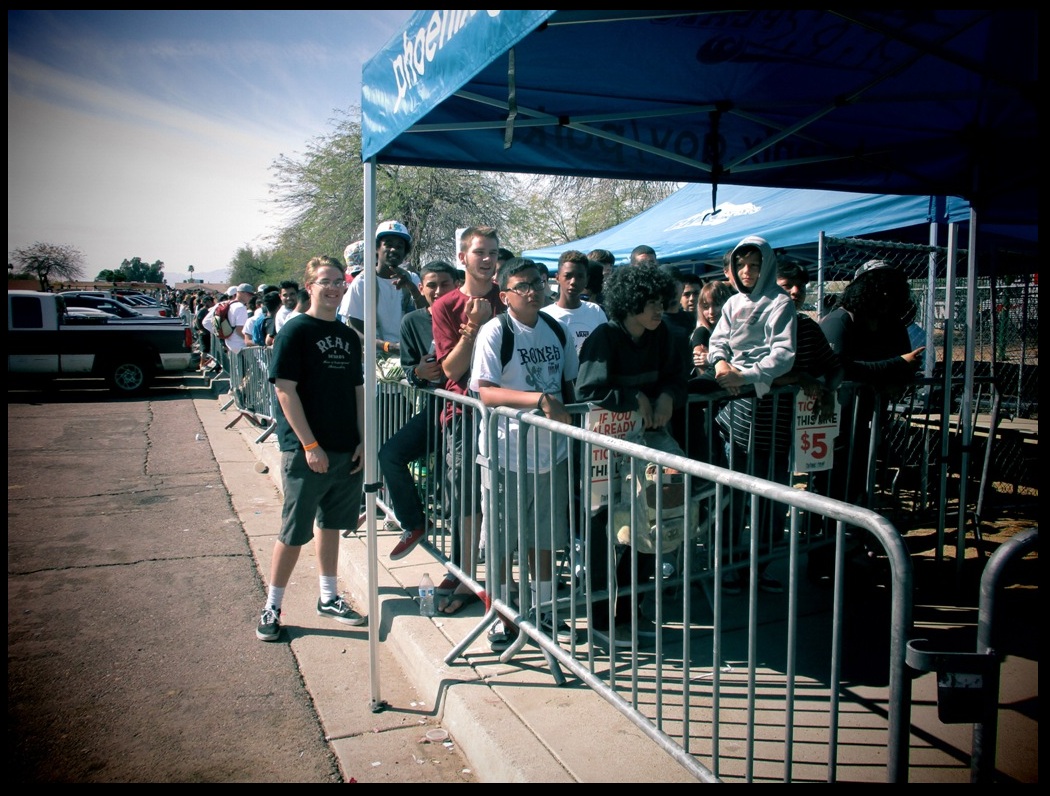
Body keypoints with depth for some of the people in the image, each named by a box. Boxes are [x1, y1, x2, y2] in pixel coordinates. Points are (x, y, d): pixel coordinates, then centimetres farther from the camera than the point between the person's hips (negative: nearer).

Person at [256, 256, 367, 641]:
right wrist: (309, 444, -17)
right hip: (306, 451, -6)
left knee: (330, 523, 16)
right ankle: (272, 606, 15)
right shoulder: (295, 330, -8)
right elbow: (285, 391, -13)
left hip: (347, 450, 6)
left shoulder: (348, 336, 11)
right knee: (295, 531, 1)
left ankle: (329, 597, 29)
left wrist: (362, 440, 5)